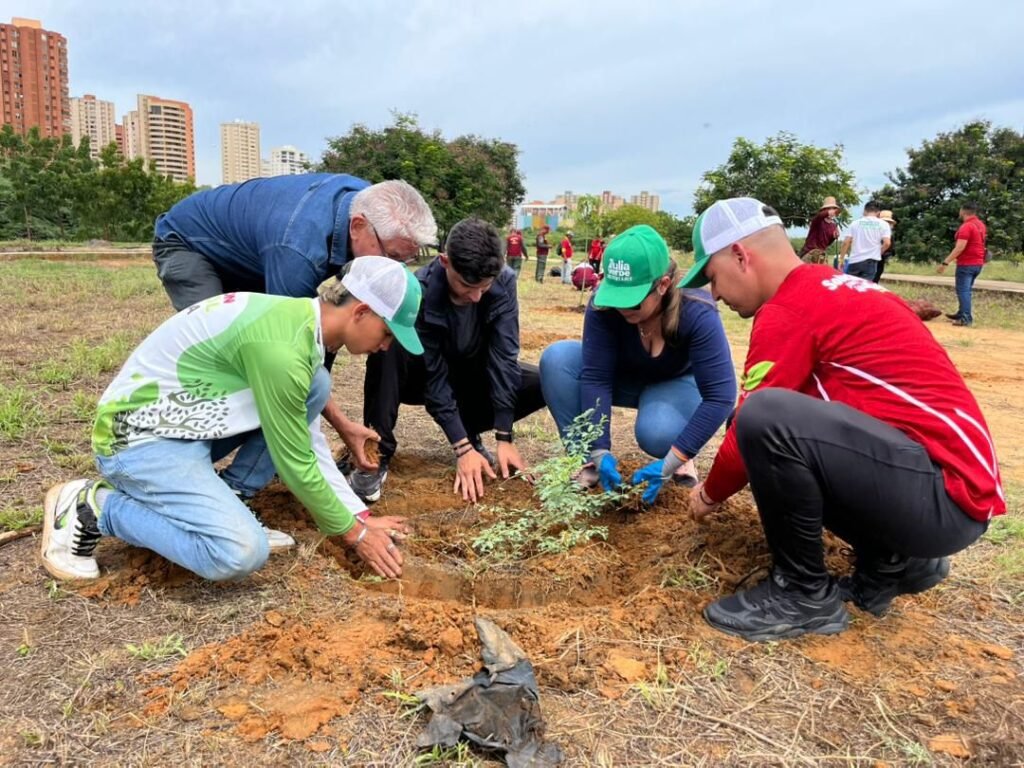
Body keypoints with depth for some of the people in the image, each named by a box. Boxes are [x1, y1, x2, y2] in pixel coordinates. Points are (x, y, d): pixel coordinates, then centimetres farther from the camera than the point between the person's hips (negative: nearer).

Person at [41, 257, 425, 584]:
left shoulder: (299, 318, 2)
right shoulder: (282, 346, -28)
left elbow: (308, 441, 9)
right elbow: (296, 464, -19)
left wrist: (361, 515, 8)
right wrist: (355, 534, -5)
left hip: (187, 421, 9)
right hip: (142, 439, -9)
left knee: (316, 385, -1)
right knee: (241, 552, -25)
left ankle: (224, 502, 5)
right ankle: (93, 505, -4)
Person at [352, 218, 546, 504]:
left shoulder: (504, 283, -22)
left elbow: (503, 358, -23)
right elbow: (434, 375, -28)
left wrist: (504, 438, -26)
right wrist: (462, 448, -32)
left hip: (472, 376, 3)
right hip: (425, 377, -3)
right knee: (388, 346, -36)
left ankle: (470, 427, 1)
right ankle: (378, 454, -25)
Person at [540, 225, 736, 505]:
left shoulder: (696, 313, -34)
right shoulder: (604, 304, -29)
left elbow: (720, 397, -36)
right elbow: (595, 376, -28)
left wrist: (670, 462, -40)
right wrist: (600, 451, -34)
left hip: (676, 383, -2)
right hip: (624, 377, 3)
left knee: (657, 433, -38)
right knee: (557, 358, -27)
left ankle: (678, 457, 0)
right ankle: (586, 460, -16)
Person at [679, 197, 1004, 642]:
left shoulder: (791, 309, -13)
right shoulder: (828, 288, 16)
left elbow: (750, 423, -9)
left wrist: (711, 494, 10)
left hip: (945, 493, -10)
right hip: (947, 480, 10)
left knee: (764, 420, -26)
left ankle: (805, 595, -6)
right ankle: (893, 561, 15)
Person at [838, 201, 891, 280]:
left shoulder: (855, 223, 8)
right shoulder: (883, 224, 4)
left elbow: (846, 242, 0)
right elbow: (887, 243, -8)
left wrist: (841, 259, 7)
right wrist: (878, 252, 10)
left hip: (854, 260, 1)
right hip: (870, 261, -1)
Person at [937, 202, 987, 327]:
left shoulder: (966, 226, -17)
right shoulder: (980, 225, 13)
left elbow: (960, 247, -24)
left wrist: (945, 262, -25)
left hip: (966, 264, -9)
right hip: (978, 263, 9)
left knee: (963, 291, -8)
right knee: (966, 290, 19)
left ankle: (966, 319, -14)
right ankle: (961, 314, 28)